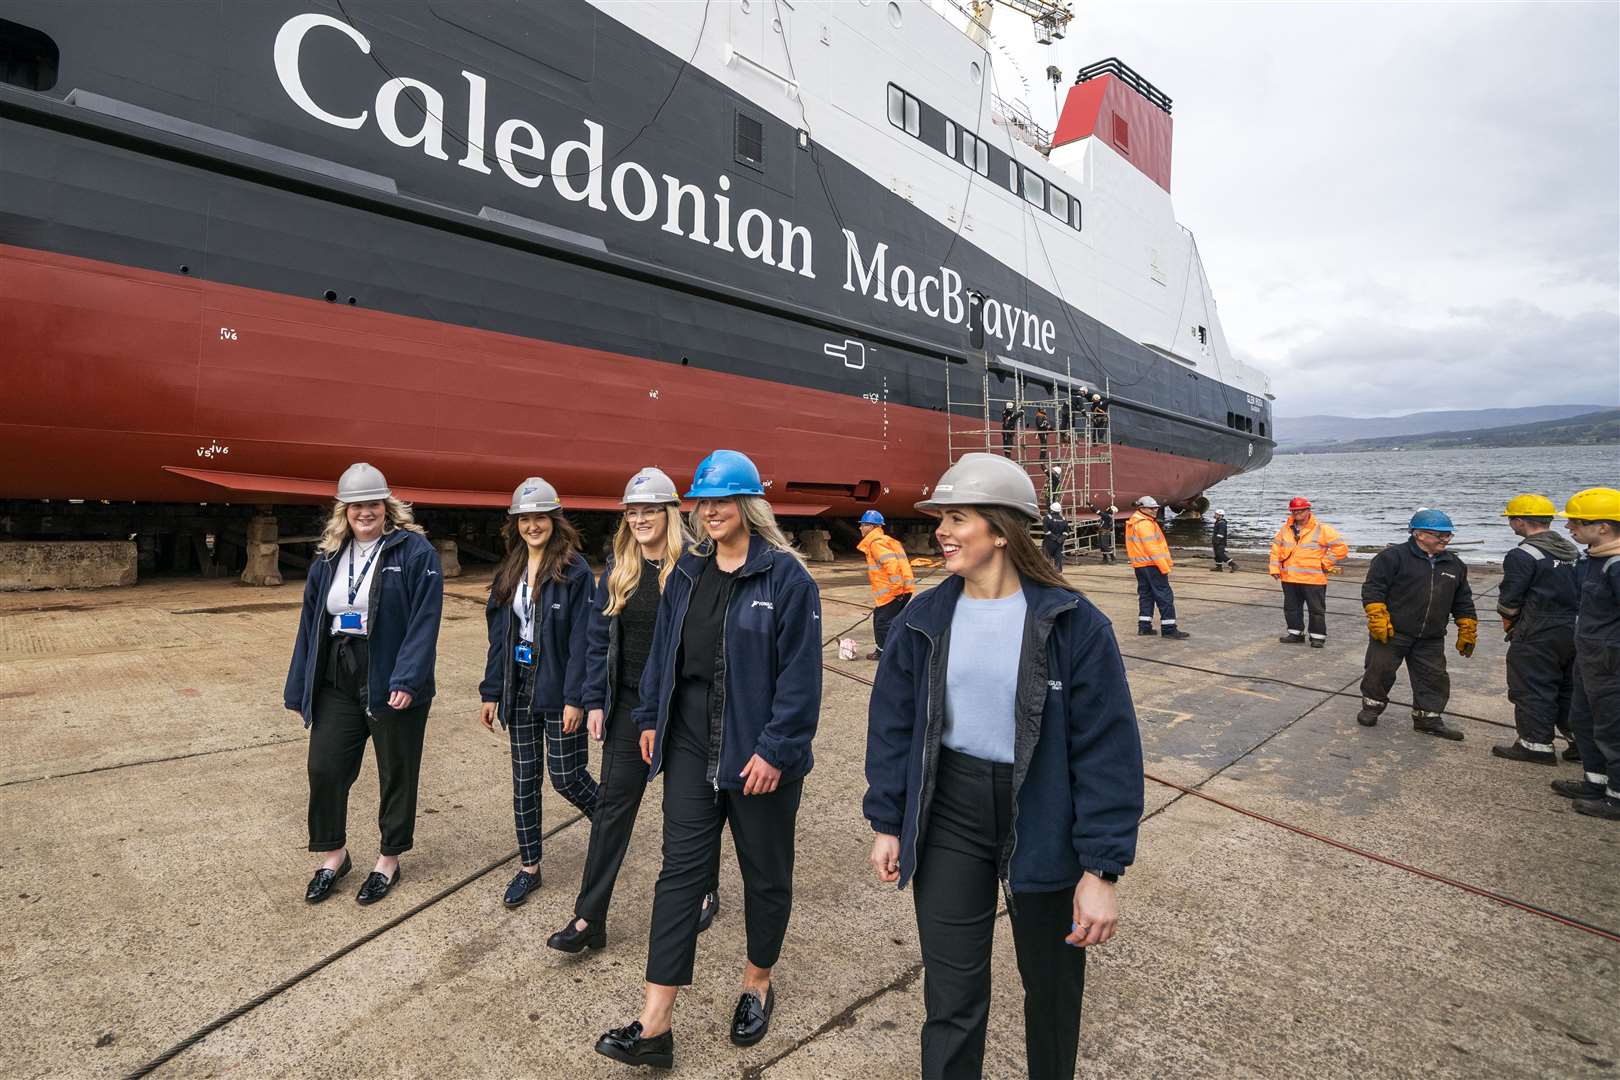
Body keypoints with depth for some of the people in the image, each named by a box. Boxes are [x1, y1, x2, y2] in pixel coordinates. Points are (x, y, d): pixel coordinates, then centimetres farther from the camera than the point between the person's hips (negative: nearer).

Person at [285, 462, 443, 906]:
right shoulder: (328, 557, 9)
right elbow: (311, 623, 12)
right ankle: (333, 855, 33)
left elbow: (424, 619, -16)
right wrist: (299, 688, 11)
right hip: (337, 684, 5)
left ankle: (389, 860, 29)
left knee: (396, 774, 9)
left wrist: (407, 679, -23)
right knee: (324, 770, 9)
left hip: (391, 683, -5)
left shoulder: (415, 550, -9)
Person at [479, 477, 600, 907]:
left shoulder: (574, 570, -11)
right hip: (520, 689, 6)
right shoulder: (509, 572, 9)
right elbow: (500, 635, 11)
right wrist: (491, 692, 8)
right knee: (524, 780, 12)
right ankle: (528, 867, 26)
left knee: (566, 777, 2)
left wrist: (575, 698, -18)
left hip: (558, 691, -6)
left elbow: (581, 639, -14)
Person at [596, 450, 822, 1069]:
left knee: (765, 874, 15)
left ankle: (758, 984, 40)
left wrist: (775, 749, -19)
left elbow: (800, 673, -16)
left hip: (759, 756, -4)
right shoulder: (687, 573, 6)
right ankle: (654, 1025, 16)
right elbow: (663, 651, 13)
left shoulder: (785, 575, -14)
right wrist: (651, 718, 9)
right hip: (691, 746, 5)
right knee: (679, 872, 7)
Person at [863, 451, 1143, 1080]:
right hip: (948, 819, 2)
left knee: (1050, 982, 21)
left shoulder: (1072, 624, -15)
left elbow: (1107, 750, -13)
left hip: (1041, 824, -1)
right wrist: (887, 823, 5)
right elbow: (892, 724, 4)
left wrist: (1102, 870, -14)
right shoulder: (927, 619, -4)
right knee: (951, 996, 9)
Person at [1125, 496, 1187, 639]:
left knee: (1145, 595, 13)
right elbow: (1152, 548, -20)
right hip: (1151, 565, -10)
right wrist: (1165, 567, -18)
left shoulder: (1134, 522, 15)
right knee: (1165, 596, -6)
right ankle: (1169, 629, -5)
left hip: (1139, 566, 10)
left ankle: (1144, 626, 14)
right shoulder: (1144, 524, -16)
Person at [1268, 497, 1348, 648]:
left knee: (1316, 609, 4)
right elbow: (1276, 548, 16)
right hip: (1289, 578, 5)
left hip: (1313, 579, -5)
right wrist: (1275, 568, 8)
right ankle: (1295, 633, 25)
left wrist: (1325, 563, -9)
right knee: (1291, 608, 13)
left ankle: (1318, 636, 14)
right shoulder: (1286, 529, 9)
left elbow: (1341, 548, -7)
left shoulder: (1322, 529, -6)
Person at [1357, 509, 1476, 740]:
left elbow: (1463, 602, 19)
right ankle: (1371, 707, 23)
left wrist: (1467, 632, 16)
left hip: (1431, 639, 5)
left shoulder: (1454, 565, 11)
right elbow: (1373, 588, -13)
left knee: (1434, 678, 9)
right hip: (1391, 633, -5)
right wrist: (1378, 620, -19)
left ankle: (1427, 719, 23)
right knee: (1380, 671, 3)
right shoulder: (1393, 556, -10)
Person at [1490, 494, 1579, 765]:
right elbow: (1581, 590, 16)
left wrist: (1508, 619, 5)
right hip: (1575, 629, 8)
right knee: (1570, 688, 18)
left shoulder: (1523, 555, -15)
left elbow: (1509, 597, -13)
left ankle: (1536, 744, 5)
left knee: (1532, 688, 1)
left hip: (1537, 634, -8)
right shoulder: (1573, 551, 11)